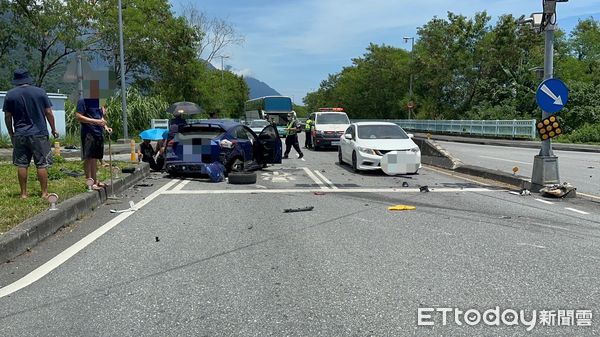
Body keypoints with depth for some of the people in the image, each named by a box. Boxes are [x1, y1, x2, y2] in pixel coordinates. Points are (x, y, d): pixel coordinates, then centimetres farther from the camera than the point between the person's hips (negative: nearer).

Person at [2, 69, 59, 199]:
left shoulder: (10, 95, 2)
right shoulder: (40, 92, -1)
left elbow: (7, 117, 4)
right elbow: (49, 113, -1)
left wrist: (11, 134, 15)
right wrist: (54, 129, 10)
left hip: (19, 135, 2)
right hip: (39, 134, -1)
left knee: (21, 165, 7)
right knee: (42, 164, 2)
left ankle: (23, 194, 11)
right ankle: (44, 193, 3)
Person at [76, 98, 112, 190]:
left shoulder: (98, 101, 16)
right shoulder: (83, 101, -7)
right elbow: (78, 116, -13)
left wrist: (105, 126, 7)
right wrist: (95, 121, -19)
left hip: (99, 133, 7)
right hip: (88, 133, -7)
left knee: (95, 158, 13)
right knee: (88, 158, -5)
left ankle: (95, 180, 21)